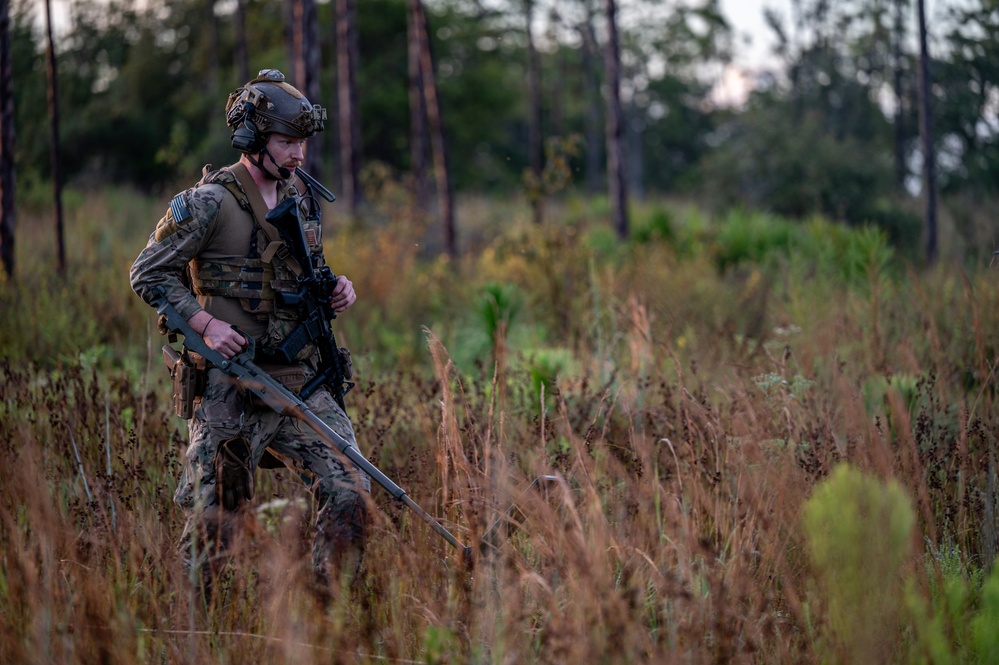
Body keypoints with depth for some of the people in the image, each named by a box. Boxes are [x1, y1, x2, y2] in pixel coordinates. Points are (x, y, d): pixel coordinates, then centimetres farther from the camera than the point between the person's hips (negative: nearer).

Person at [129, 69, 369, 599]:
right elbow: (148, 274, -5)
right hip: (229, 390, -5)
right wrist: (205, 324, -15)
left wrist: (336, 291, 3)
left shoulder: (303, 196, 11)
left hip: (302, 381, 5)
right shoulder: (207, 204, -9)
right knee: (213, 520, 0)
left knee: (350, 495, -4)